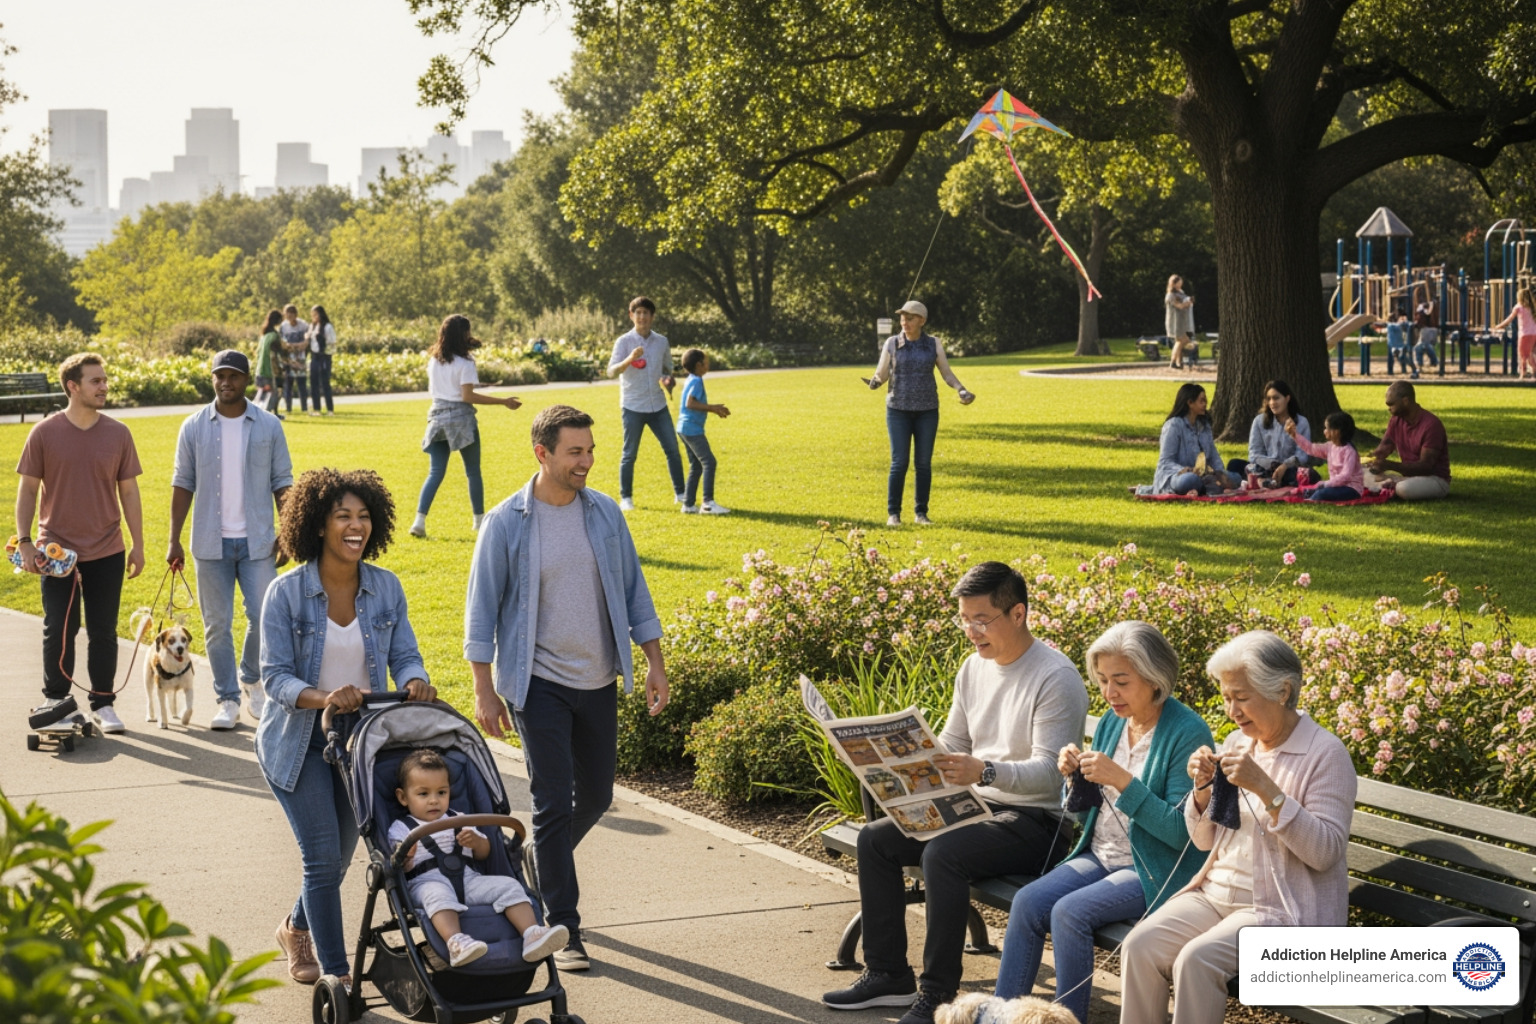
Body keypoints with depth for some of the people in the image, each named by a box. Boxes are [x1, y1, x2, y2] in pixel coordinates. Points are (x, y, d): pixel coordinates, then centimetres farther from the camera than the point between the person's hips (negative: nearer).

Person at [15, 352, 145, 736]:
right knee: (58, 630, 3)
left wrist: (138, 545, 5)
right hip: (57, 551, -2)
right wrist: (24, 541, -7)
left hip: (107, 552, 2)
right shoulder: (44, 434, -4)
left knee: (103, 632, 6)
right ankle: (54, 701, 19)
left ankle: (103, 704, 18)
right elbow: (27, 489, 0)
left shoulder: (118, 434, 2)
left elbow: (128, 491, 7)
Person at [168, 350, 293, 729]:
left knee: (263, 617, -4)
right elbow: (183, 484, 4)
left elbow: (282, 483, 4)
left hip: (257, 541, 0)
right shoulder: (194, 427, 1)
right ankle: (228, 700, 14)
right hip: (211, 542, 0)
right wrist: (174, 541, 0)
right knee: (217, 625, 3)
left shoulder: (268, 426, 1)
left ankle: (251, 680, 23)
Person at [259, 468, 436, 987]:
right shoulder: (287, 593, -15)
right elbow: (275, 676, -17)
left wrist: (414, 682, -27)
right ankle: (337, 975, -1)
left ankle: (297, 929, 47)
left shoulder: (386, 588, -5)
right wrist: (323, 699, -36)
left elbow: (404, 655, -3)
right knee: (324, 856, -12)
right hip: (298, 741, -4)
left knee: (338, 856, 17)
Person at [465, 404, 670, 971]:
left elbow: (632, 590, 9)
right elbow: (482, 609, -5)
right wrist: (484, 691, -8)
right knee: (554, 803, -6)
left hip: (598, 680, 5)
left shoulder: (605, 513, 2)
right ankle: (564, 930, 1)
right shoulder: (505, 523, -9)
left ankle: (543, 870, 40)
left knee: (595, 796, 13)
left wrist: (654, 664, 5)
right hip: (539, 684, -5)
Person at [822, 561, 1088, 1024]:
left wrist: (985, 771, -41)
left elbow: (1048, 772, -24)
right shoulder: (974, 667, 9)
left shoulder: (1056, 678, -17)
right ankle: (888, 975, 4)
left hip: (1037, 819, -9)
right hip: (979, 807, 9)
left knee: (943, 853, -32)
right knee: (874, 838, -4)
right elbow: (950, 745, 18)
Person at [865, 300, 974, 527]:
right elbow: (882, 375, -3)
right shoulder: (892, 343, -4)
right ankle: (893, 513, 4)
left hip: (926, 410, 1)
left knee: (924, 463, 2)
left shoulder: (933, 344, 0)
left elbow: (948, 374, 5)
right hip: (899, 409, -1)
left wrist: (963, 392, -13)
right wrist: (873, 383, -27)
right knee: (899, 463, -6)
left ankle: (921, 513, 12)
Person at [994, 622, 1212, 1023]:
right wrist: (1075, 776, -5)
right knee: (1027, 902, -16)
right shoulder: (1111, 723, 8)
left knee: (1070, 911, -27)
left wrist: (1123, 781, -25)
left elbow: (1180, 832, -19)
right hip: (1099, 855, 7)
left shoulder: (1188, 734, -14)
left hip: (1156, 871, -7)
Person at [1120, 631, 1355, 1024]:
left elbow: (1326, 852, -17)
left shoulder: (1325, 754, -7)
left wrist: (1265, 788, -23)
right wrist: (1203, 788, -4)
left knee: (1197, 959, -30)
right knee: (1140, 946, -19)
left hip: (1285, 906, -6)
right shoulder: (1237, 744, 12)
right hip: (1217, 890, 6)